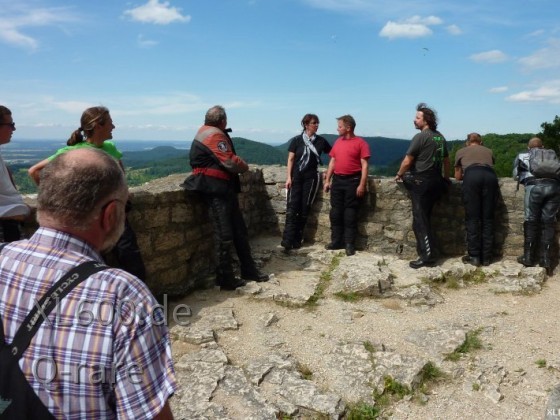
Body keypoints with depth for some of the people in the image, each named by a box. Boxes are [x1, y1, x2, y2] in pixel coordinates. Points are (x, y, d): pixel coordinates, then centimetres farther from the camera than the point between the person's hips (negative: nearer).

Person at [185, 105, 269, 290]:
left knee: (239, 230, 14)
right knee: (224, 235, -3)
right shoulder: (214, 135, -15)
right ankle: (226, 279, 6)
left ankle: (248, 269, 23)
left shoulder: (208, 133, 17)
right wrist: (245, 166, -3)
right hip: (217, 190, -10)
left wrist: (239, 166, -2)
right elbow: (231, 162, -22)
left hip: (224, 189, 10)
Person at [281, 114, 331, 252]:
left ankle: (297, 239, 9)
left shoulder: (321, 141, 4)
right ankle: (287, 240, -11)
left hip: (311, 177, 1)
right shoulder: (296, 140, 1)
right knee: (292, 207, -8)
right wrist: (289, 177, -5)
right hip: (296, 176, -1)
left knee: (305, 208, 2)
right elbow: (290, 159, 1)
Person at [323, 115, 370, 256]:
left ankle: (349, 244, 5)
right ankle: (336, 241, 16)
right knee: (335, 213, 7)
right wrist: (327, 181, 10)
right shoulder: (337, 142, 12)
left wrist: (362, 184, -15)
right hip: (337, 180, 6)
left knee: (350, 214, -1)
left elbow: (364, 165, -9)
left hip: (352, 180, -6)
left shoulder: (360, 142, -5)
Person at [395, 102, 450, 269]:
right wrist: (446, 177, 32)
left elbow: (407, 162, -13)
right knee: (423, 218, 18)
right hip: (436, 181, 8)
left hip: (422, 182, -8)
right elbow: (446, 160, 19)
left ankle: (428, 257, 0)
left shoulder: (420, 137, -13)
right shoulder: (440, 137, 11)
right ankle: (426, 253, 24)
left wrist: (399, 175, 4)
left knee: (420, 221, -3)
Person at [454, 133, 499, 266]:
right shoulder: (488, 151, 35)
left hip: (471, 176, -2)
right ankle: (486, 257, 9)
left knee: (472, 219, 2)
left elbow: (458, 176, 39)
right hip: (490, 176, 2)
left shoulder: (461, 152, 31)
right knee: (488, 219, 6)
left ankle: (474, 256, 2)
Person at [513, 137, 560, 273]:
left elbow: (516, 175, 29)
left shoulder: (522, 155, 27)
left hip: (535, 186, -2)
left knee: (531, 222, 7)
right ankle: (546, 260, 5)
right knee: (548, 223, 6)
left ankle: (528, 258, 9)